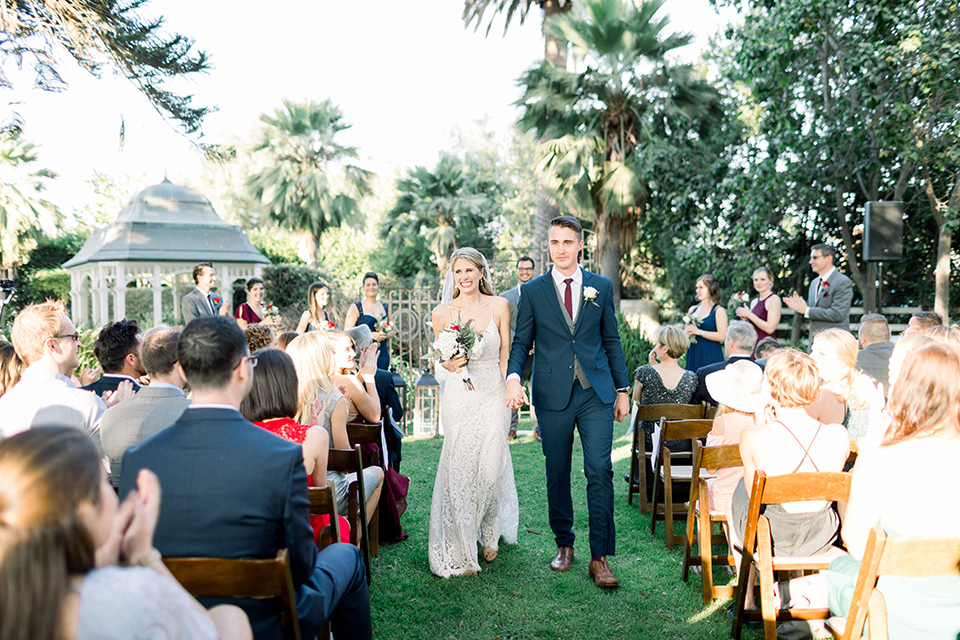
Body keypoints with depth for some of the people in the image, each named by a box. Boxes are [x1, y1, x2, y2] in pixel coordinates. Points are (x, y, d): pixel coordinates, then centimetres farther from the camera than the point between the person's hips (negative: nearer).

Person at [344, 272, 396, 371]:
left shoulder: (385, 307, 15)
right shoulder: (356, 307, 2)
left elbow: (393, 330, 21)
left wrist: (386, 335, -2)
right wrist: (371, 335, -14)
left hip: (382, 354, 4)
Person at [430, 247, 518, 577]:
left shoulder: (499, 306, 1)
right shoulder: (442, 313, 2)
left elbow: (506, 354, 5)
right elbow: (441, 357, 11)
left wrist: (509, 392, -2)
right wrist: (449, 364, -11)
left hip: (493, 395, 0)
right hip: (458, 397, 1)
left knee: (490, 468, -3)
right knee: (459, 468, 0)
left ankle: (490, 534, 27)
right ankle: (461, 549, 19)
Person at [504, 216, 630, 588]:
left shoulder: (602, 287, 8)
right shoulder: (532, 291, 5)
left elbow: (612, 341, 11)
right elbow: (521, 342, 5)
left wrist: (622, 390, 9)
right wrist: (513, 377, -14)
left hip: (596, 393, 0)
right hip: (553, 395, 0)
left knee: (600, 471, -6)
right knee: (557, 474, 8)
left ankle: (600, 556, 5)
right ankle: (564, 544, 27)